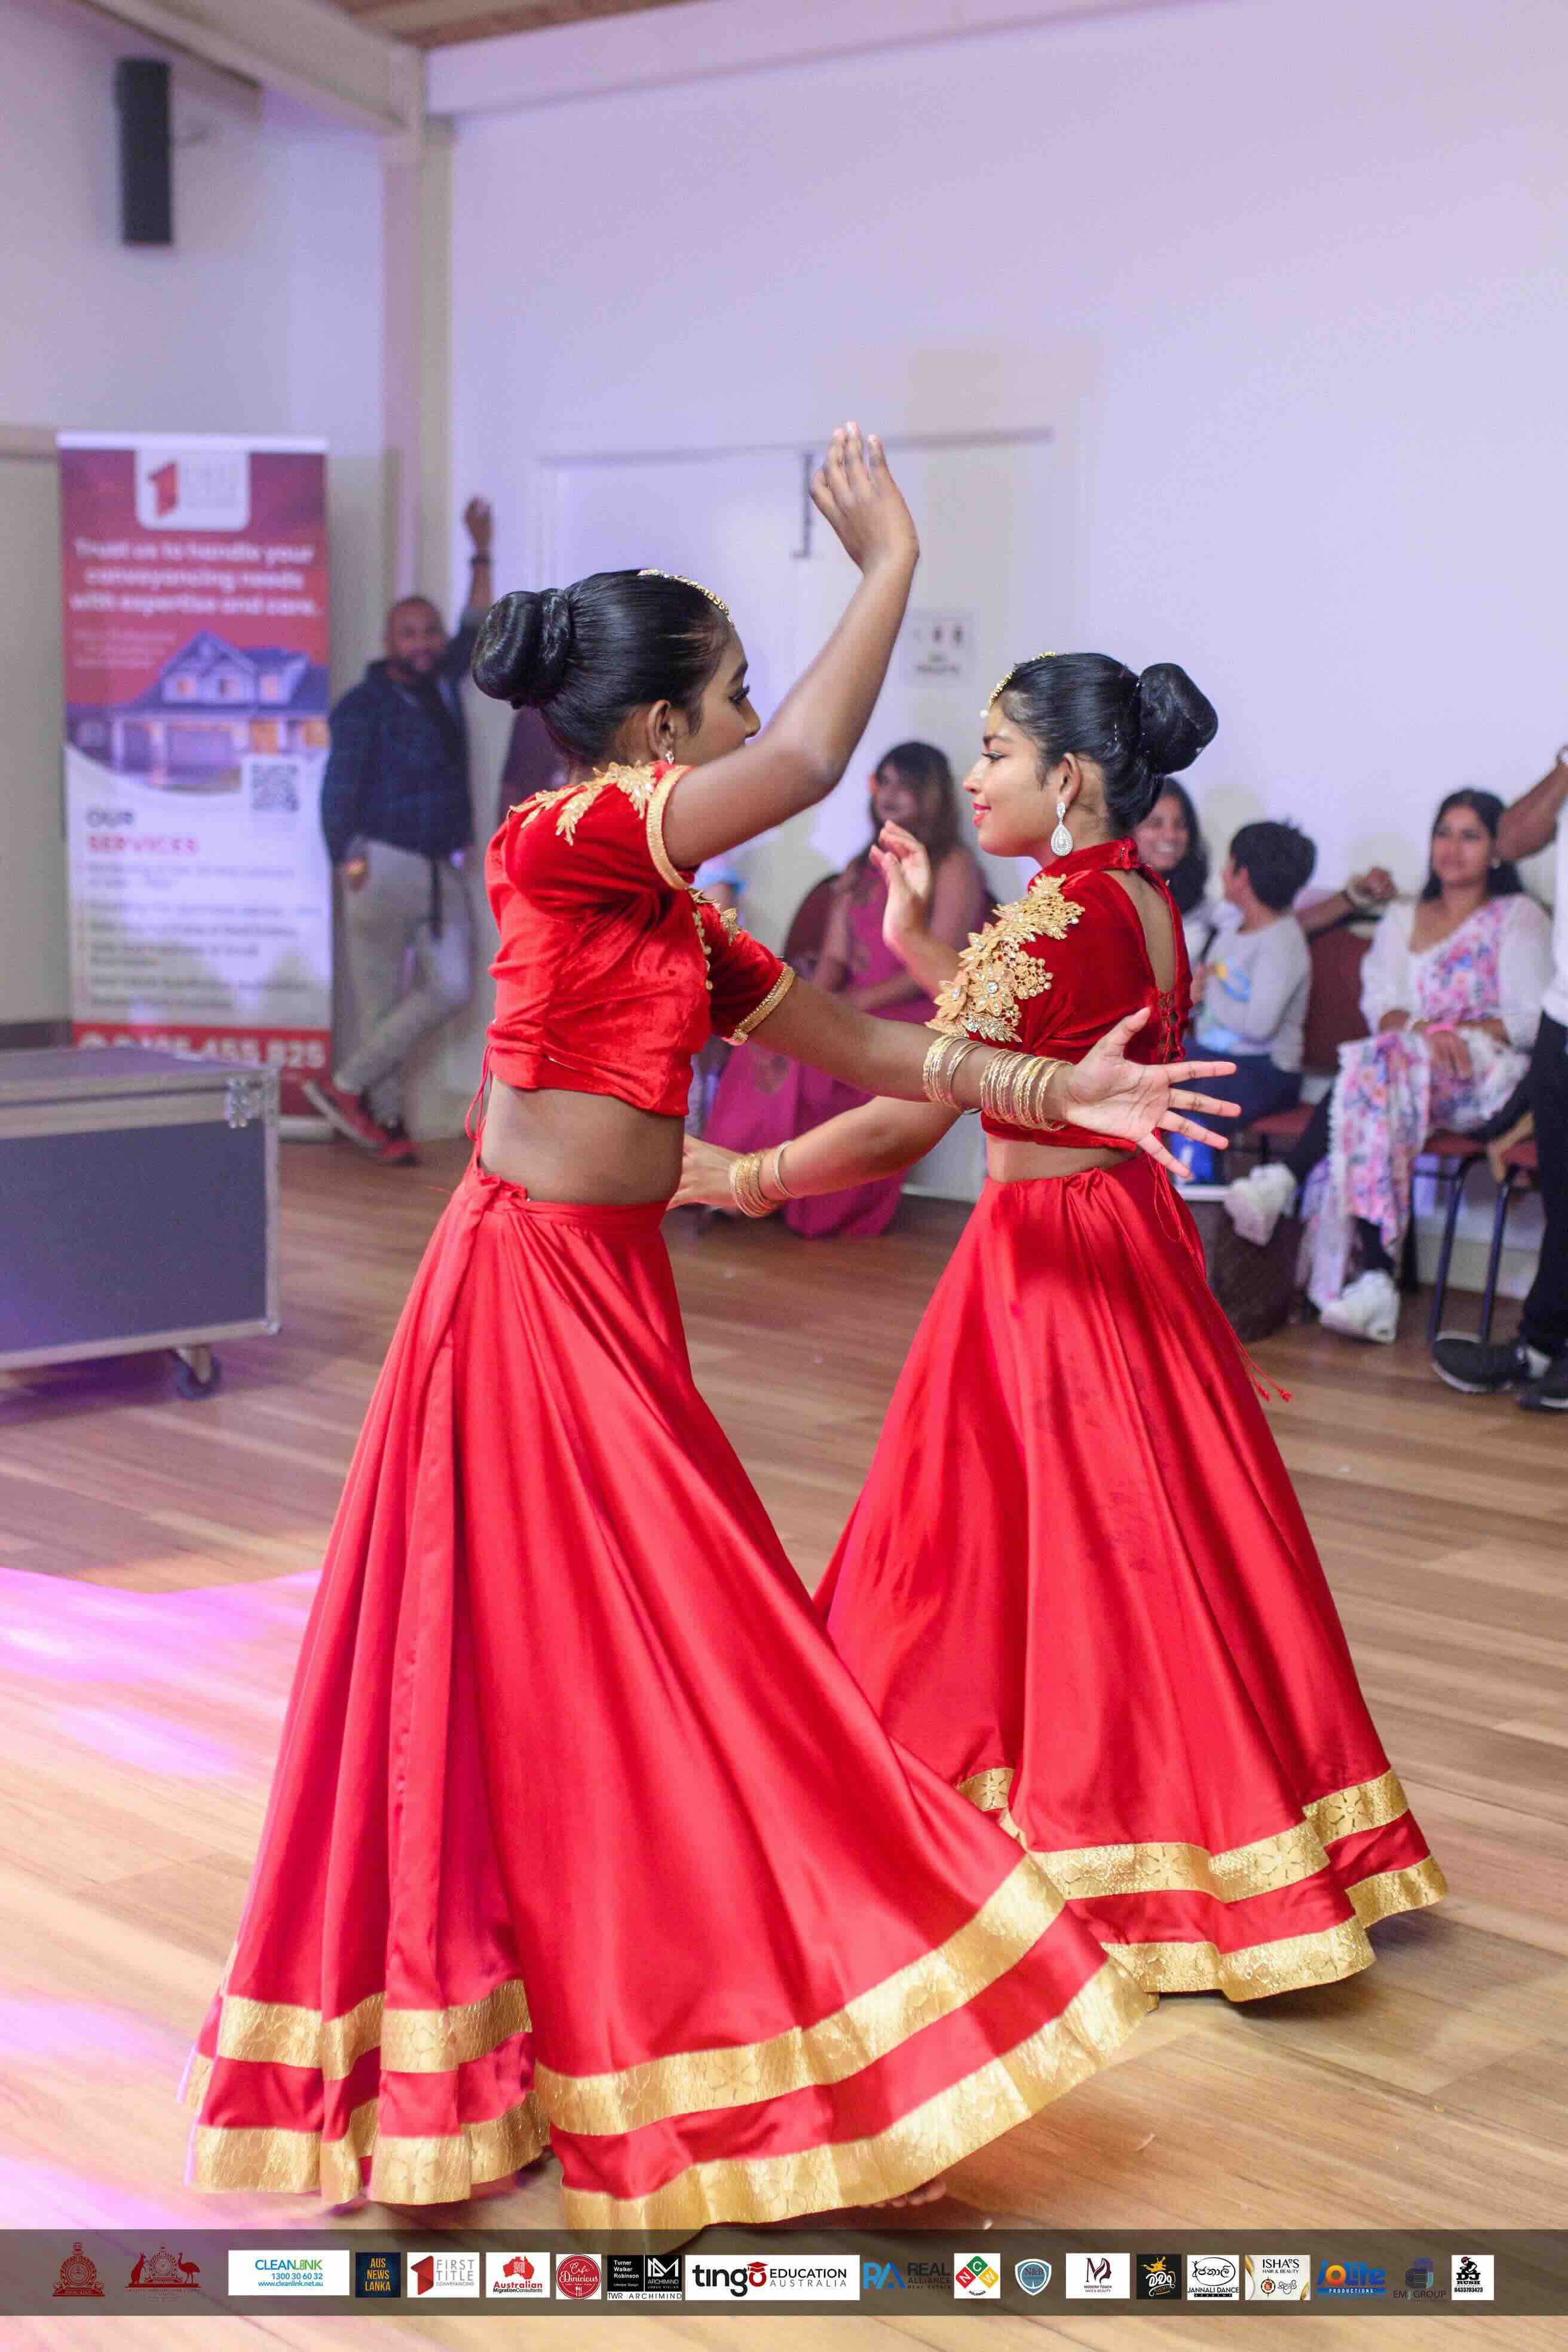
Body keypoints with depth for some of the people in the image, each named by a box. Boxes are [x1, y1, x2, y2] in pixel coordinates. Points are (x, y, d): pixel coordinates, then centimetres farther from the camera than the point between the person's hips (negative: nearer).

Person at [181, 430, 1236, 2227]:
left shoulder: (666, 917, 12)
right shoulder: (563, 843, -14)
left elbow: (855, 1045, 14)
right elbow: (814, 761, -23)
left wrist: (1052, 1091, 9)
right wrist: (889, 563, -10)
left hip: (608, 1299, 9)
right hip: (535, 1289, -9)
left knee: (611, 1665, 17)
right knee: (567, 1666, 1)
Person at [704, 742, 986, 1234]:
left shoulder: (953, 867, 0)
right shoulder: (861, 870, 21)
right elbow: (834, 957, 13)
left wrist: (855, 1001, -18)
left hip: (914, 1017, -6)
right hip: (853, 1010, 6)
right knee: (766, 1042, -21)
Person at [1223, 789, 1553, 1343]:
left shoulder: (1519, 918, 12)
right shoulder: (1402, 919, 24)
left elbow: (1528, 1019, 0)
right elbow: (1380, 1005, 8)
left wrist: (1454, 1035, -17)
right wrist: (1423, 1030, -16)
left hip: (1488, 1078, -3)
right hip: (1411, 1074, 3)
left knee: (1377, 1068, -36)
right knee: (1376, 1098, -35)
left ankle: (1286, 1179, -36)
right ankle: (1374, 1282, -44)